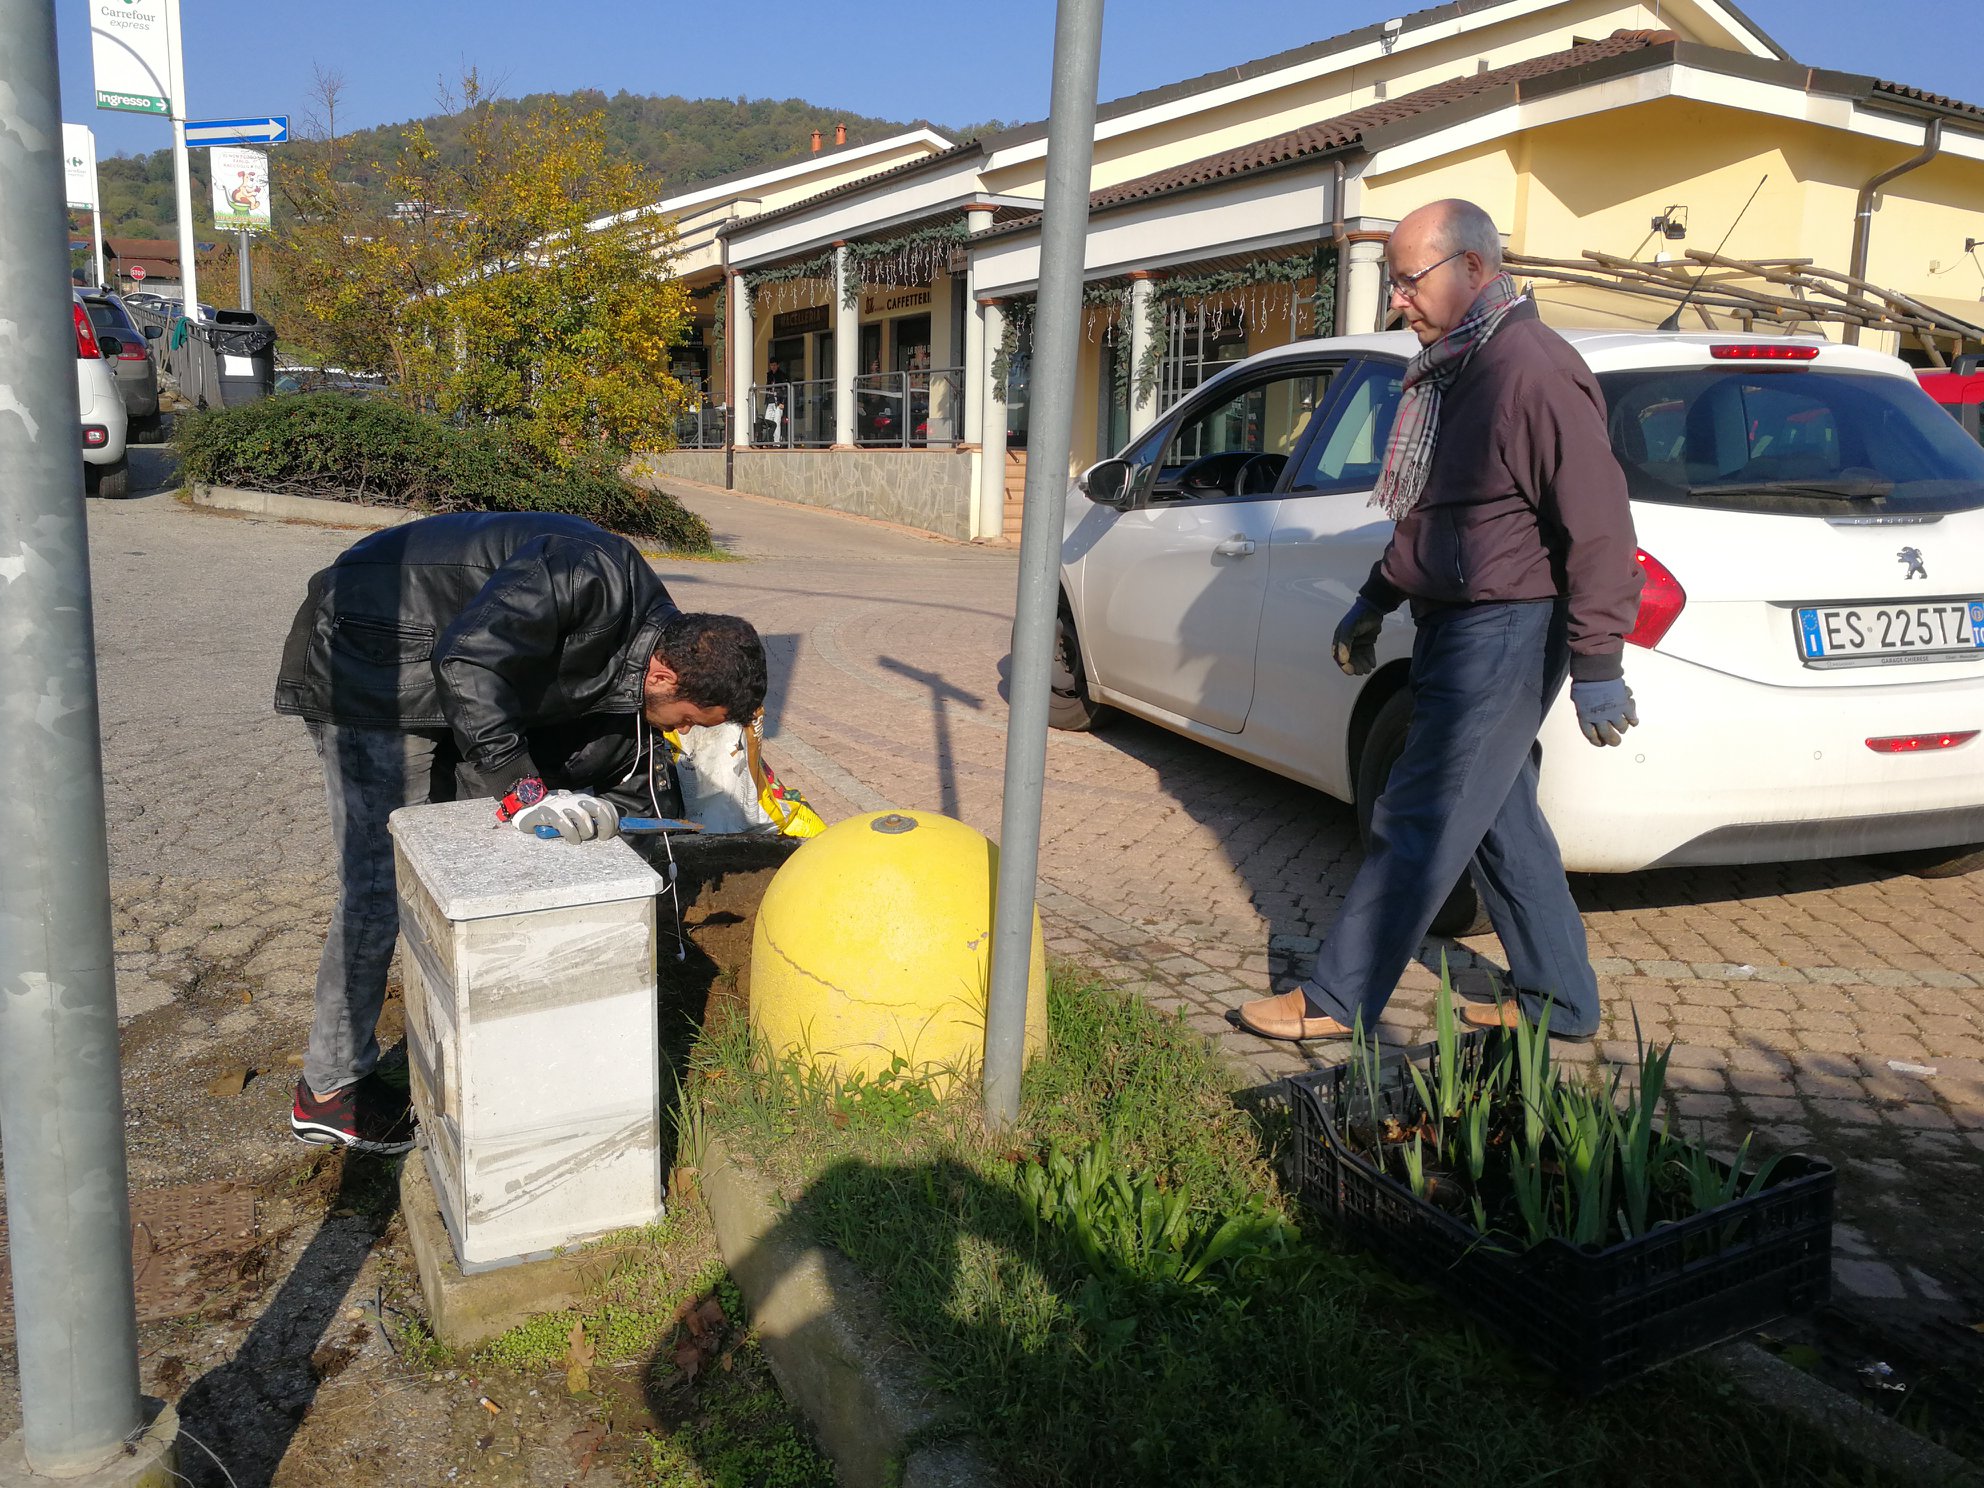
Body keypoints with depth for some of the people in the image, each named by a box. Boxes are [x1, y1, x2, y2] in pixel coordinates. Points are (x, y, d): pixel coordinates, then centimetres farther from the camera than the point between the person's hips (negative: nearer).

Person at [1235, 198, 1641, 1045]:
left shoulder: (1530, 371, -17)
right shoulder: (1452, 372, 15)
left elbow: (1598, 525, -21)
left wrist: (1597, 665, -22)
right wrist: (1376, 602, 27)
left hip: (1505, 636, -10)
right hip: (1455, 628, 10)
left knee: (1417, 823, -4)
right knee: (1499, 818, 15)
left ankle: (1336, 1000, 5)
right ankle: (1558, 1000, 27)